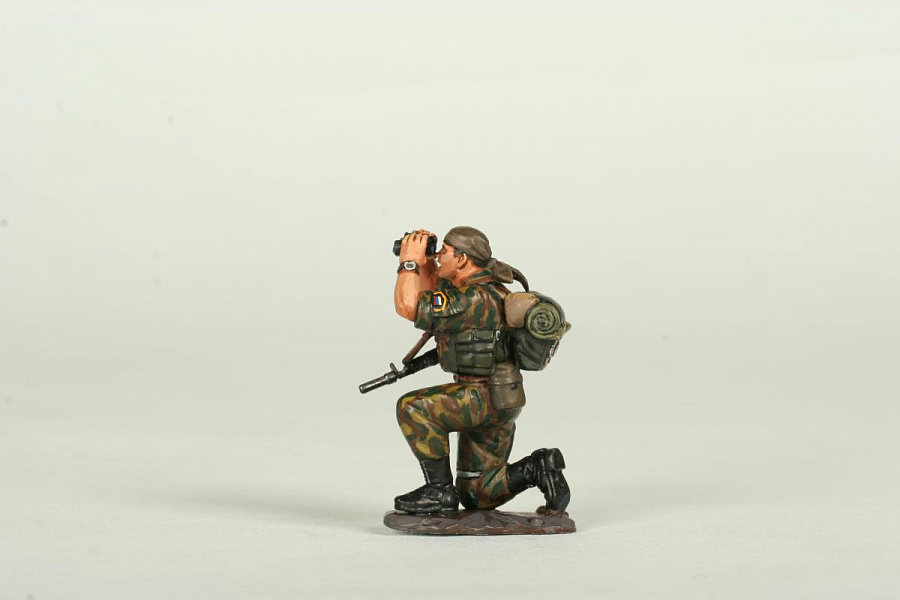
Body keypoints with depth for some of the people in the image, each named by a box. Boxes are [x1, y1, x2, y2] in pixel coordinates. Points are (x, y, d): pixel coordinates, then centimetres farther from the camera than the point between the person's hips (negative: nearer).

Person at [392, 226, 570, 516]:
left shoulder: (474, 298, -21)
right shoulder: (476, 285, 11)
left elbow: (407, 307, -24)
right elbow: (430, 292, 28)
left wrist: (409, 261, -12)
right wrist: (424, 260, 12)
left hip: (486, 397, -10)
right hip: (489, 400, 10)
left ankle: (440, 490, -14)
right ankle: (538, 468, 6)